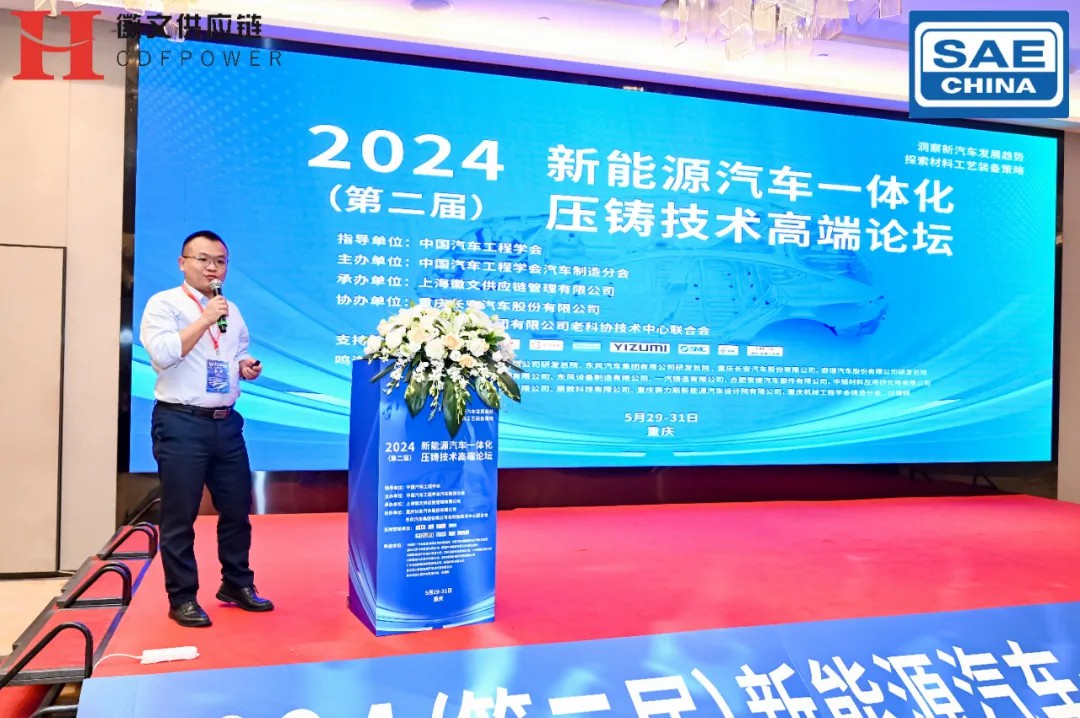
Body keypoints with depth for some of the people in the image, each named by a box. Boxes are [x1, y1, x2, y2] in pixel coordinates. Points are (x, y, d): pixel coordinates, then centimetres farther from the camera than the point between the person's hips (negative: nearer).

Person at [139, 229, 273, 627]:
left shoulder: (231, 310, 15)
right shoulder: (163, 304, -4)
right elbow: (162, 354, -19)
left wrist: (247, 367, 4)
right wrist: (205, 320, -19)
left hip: (226, 423, 6)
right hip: (181, 423, -6)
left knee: (237, 509, 12)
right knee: (179, 516, 2)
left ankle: (237, 584, 28)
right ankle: (182, 598, 14)